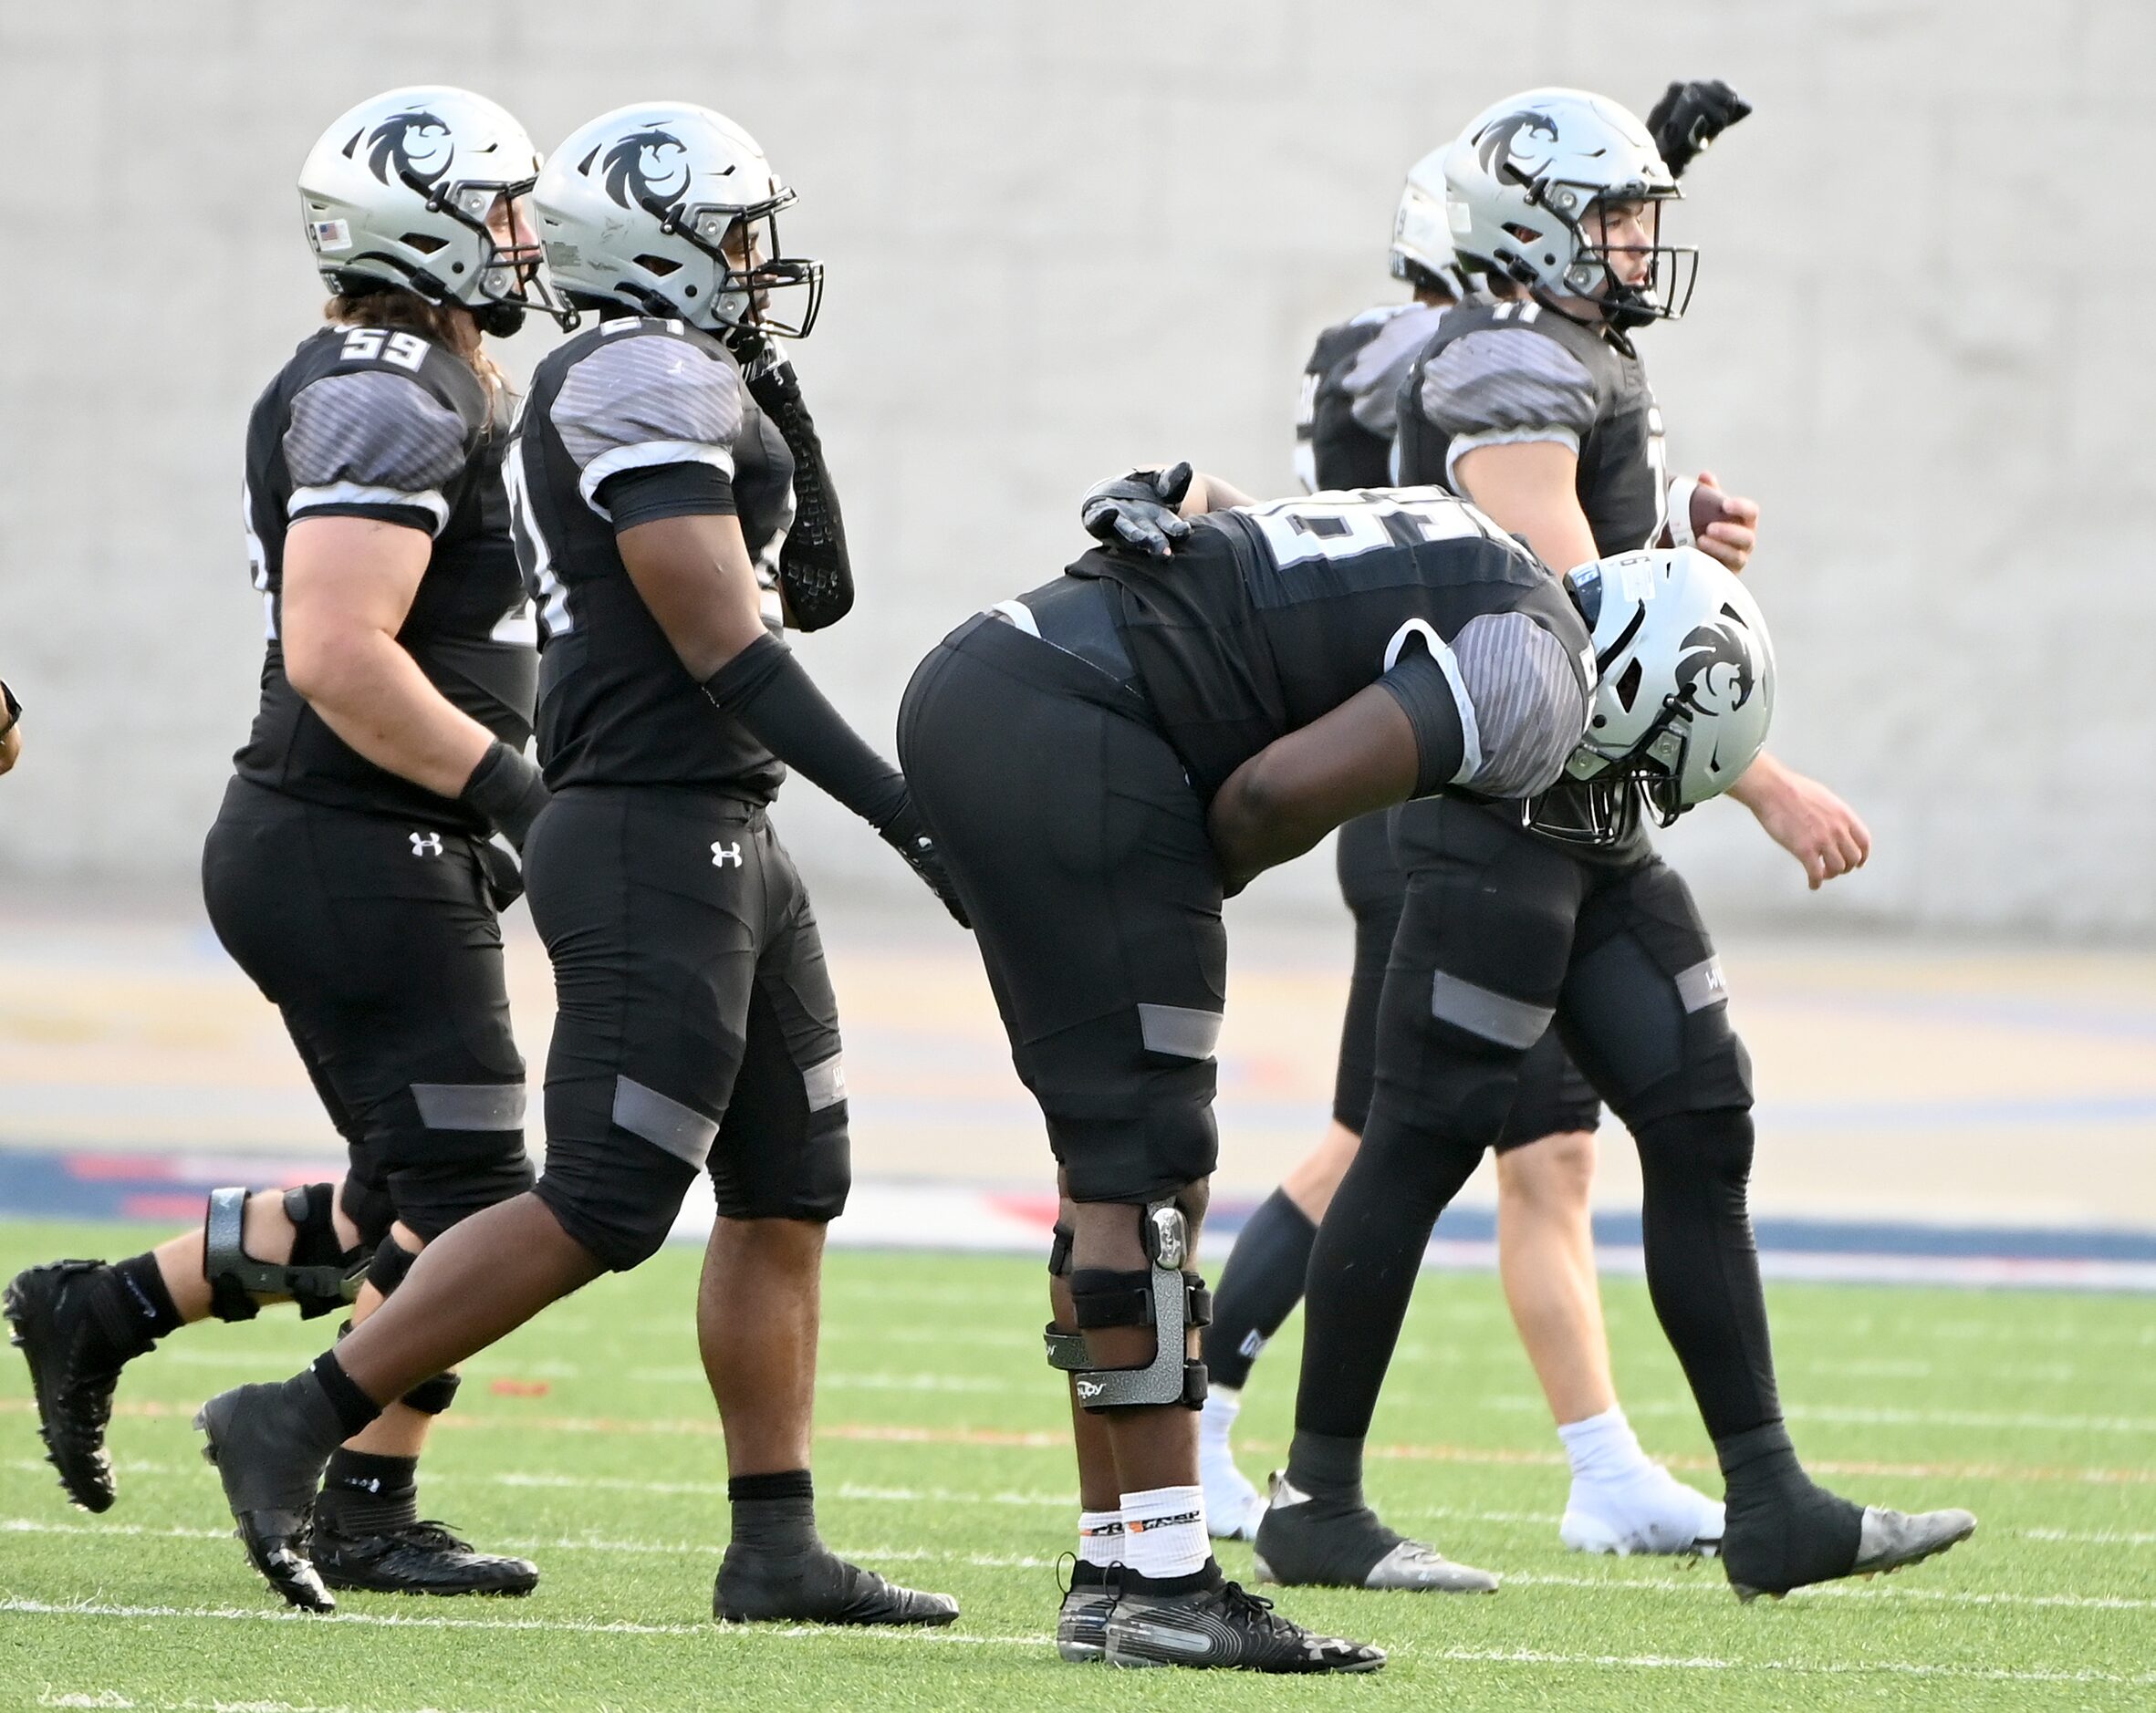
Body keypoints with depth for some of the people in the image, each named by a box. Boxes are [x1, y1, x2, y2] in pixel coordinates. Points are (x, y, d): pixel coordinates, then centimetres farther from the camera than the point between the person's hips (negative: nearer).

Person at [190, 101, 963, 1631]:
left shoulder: (658, 389, 17)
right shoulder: (651, 383, -14)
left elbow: (815, 590, 25)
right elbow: (725, 652, -19)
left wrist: (777, 410, 14)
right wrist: (908, 815, -20)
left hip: (726, 845, 10)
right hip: (655, 841, -10)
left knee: (790, 1196, 10)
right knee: (600, 1212, -10)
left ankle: (777, 1545, 11)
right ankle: (297, 1427, -6)